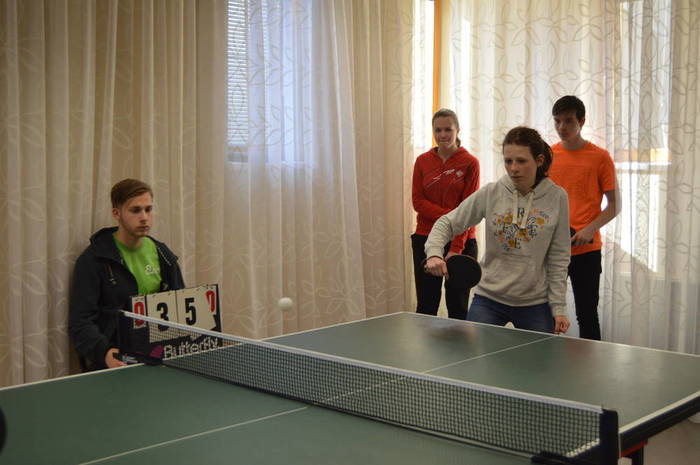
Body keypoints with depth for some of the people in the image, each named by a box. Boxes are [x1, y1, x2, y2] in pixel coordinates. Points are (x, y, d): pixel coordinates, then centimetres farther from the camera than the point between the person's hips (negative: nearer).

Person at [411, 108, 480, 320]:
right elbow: (418, 201, 2)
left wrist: (456, 248, -15)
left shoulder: (470, 163, -3)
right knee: (425, 306, 4)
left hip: (462, 242, -2)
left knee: (458, 307, 4)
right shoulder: (422, 161, 7)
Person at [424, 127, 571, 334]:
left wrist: (559, 308, -3)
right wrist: (434, 253, -19)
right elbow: (446, 223, 1)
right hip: (489, 299, 0)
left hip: (535, 304, 0)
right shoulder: (490, 194, -7)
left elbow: (558, 259, -1)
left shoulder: (557, 197, -6)